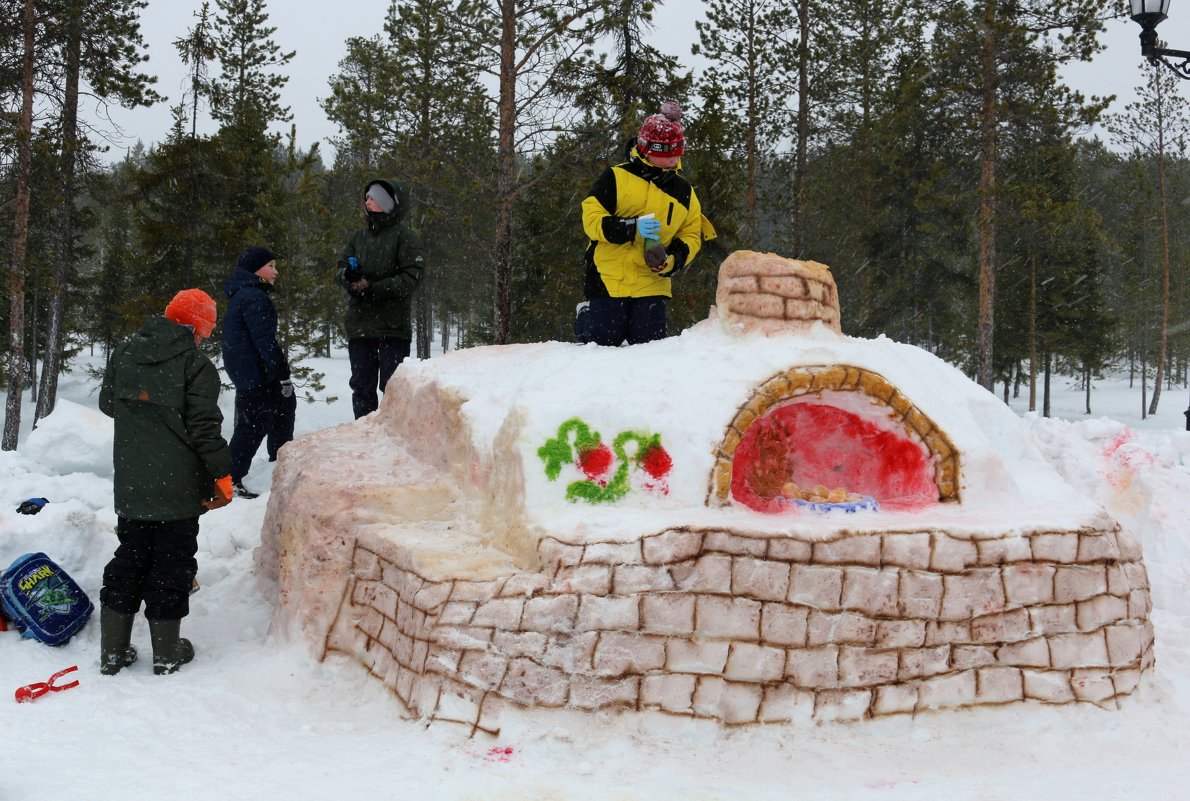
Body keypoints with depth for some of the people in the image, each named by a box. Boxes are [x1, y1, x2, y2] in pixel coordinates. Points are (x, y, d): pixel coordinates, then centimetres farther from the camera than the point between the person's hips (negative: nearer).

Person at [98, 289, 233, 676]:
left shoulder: (123, 354, 5)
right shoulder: (196, 365, -13)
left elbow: (107, 403, 18)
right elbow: (205, 428, -16)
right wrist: (222, 476, -7)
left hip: (130, 486, 5)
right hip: (179, 486, -5)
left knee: (128, 559, 15)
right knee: (171, 563, 6)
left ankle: (112, 650, 16)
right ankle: (167, 652, 12)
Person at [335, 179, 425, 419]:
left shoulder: (404, 236, -3)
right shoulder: (359, 237, 16)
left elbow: (411, 278, -11)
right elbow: (340, 270, 12)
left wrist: (373, 288, -16)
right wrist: (348, 275, -12)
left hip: (393, 326, -6)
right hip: (359, 324, 6)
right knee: (361, 386, 10)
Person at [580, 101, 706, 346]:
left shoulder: (684, 192, 9)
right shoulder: (616, 178, -4)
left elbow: (692, 236, 14)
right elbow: (591, 220, -9)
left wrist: (672, 261, -8)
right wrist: (632, 227, -24)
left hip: (652, 281, 3)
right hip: (610, 277, -3)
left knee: (650, 343, -3)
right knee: (604, 340, -3)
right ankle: (587, 317, 29)